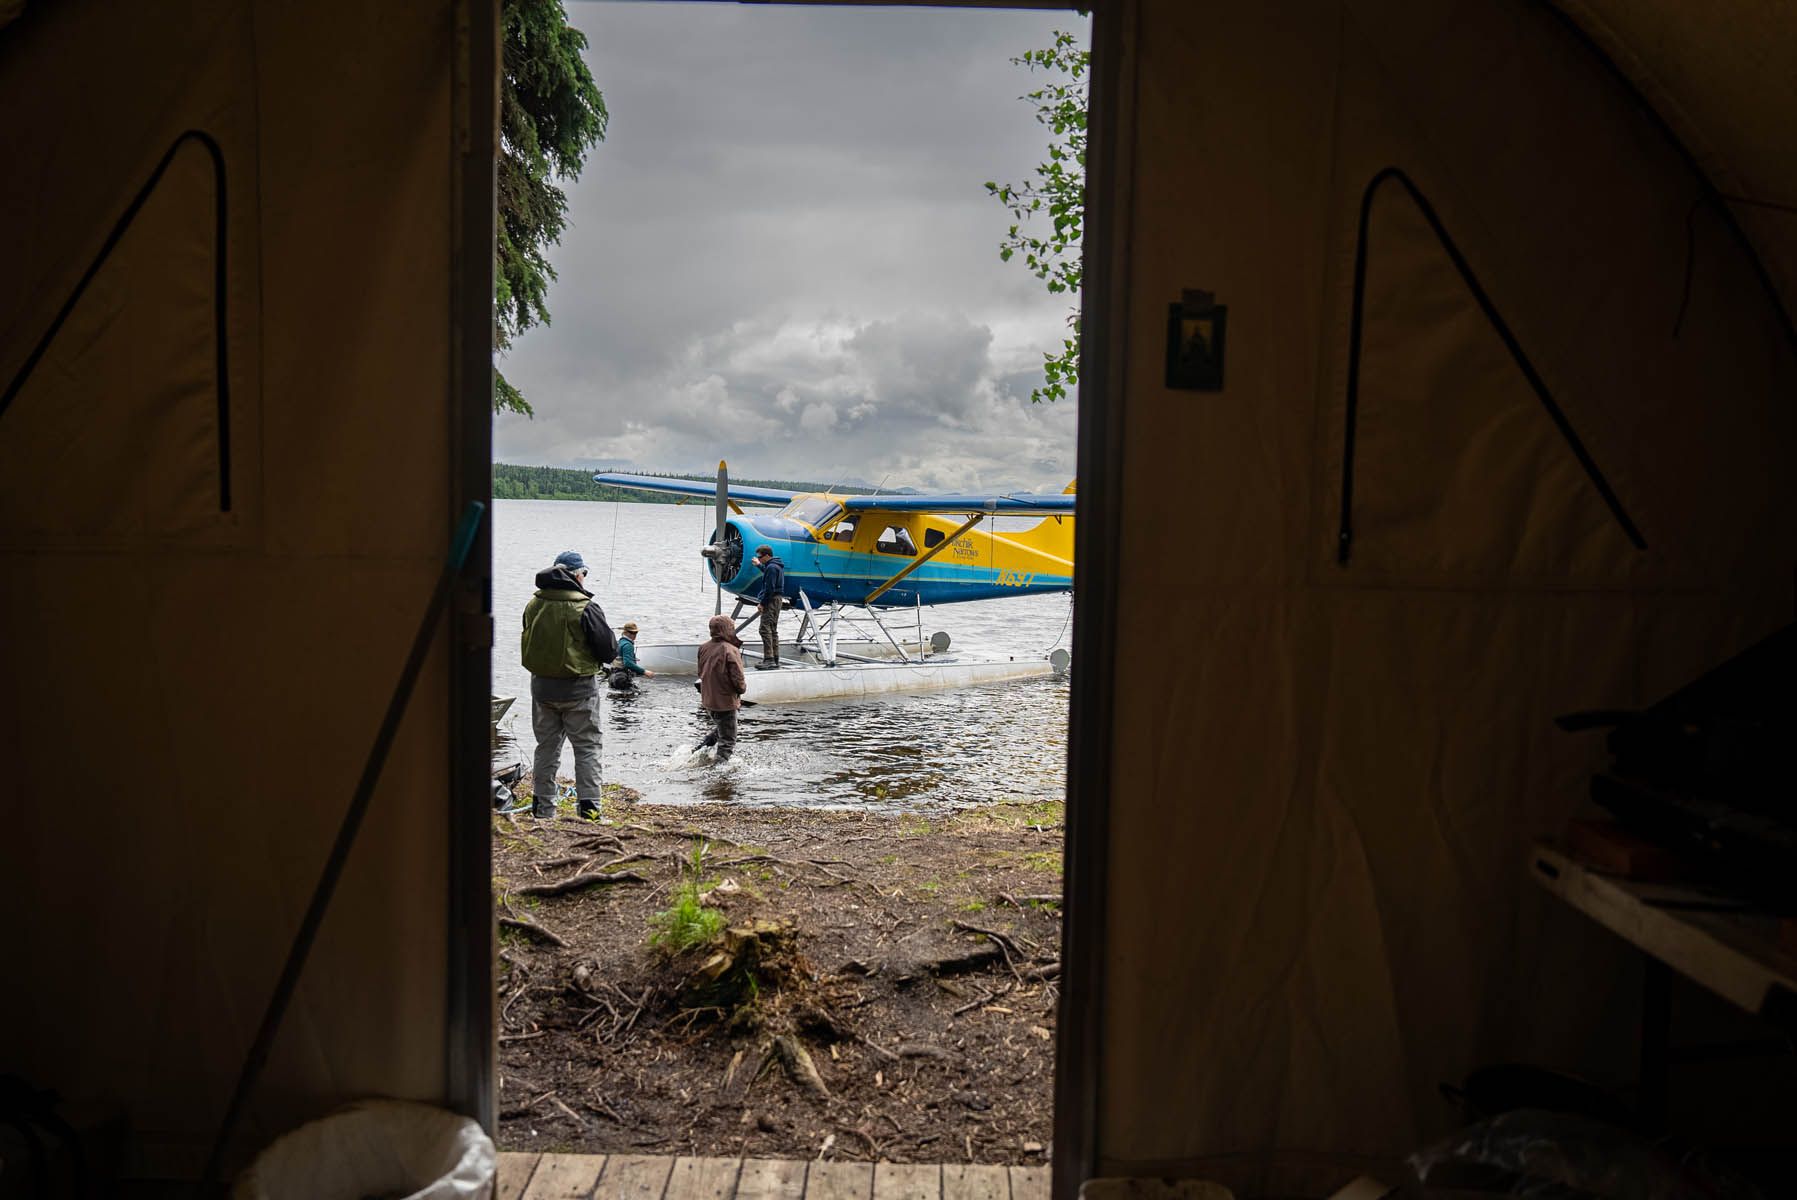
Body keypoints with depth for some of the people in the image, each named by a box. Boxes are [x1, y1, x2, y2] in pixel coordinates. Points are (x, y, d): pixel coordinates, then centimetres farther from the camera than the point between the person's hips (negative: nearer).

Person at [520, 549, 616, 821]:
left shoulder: (534, 605, 1)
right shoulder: (585, 608, -16)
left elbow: (526, 646, 12)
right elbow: (609, 651, -12)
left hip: (542, 686, 5)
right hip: (578, 689, -5)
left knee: (546, 746, 16)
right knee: (587, 747, 4)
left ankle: (542, 808, 20)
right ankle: (588, 807, 1)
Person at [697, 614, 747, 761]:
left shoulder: (703, 648, -1)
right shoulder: (731, 651, -22)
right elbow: (738, 679, -21)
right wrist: (743, 688, 0)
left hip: (707, 701, 7)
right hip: (725, 702, -7)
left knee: (719, 727, 32)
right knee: (727, 741, 7)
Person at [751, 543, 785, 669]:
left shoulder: (771, 567, -16)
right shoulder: (777, 566, 15)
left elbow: (769, 588, -21)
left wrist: (762, 603, -18)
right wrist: (759, 565, 46)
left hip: (771, 600, -11)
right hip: (778, 599, 11)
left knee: (765, 629, -14)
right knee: (773, 630, 13)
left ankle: (769, 659, -20)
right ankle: (775, 659, 16)